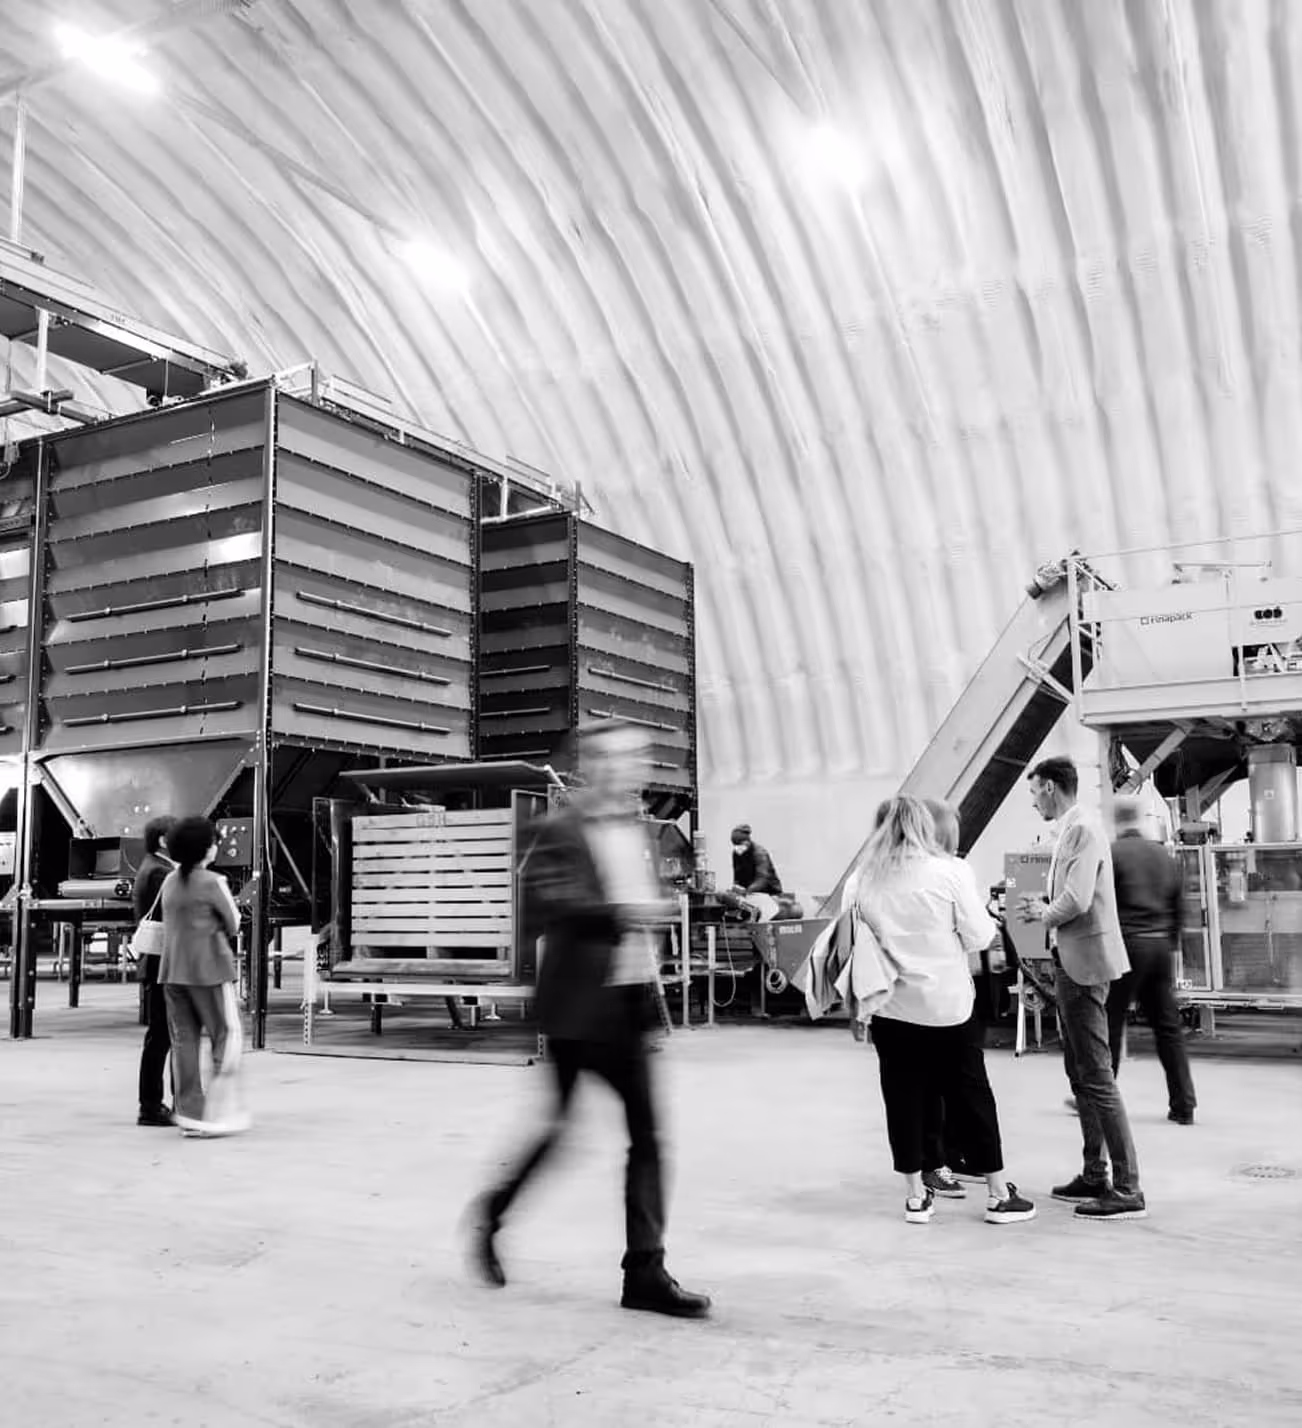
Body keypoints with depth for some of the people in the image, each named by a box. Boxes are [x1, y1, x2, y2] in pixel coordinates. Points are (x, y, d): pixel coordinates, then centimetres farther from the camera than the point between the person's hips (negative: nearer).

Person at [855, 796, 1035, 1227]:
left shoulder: (866, 879, -2)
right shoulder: (950, 871, -9)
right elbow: (977, 937, -5)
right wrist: (992, 922, 14)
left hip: (891, 1006, 2)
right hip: (945, 1002, -2)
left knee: (904, 1099, 9)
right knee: (970, 1097, 9)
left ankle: (916, 1195, 16)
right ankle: (999, 1195, 18)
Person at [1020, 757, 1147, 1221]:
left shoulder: (1082, 830, -16)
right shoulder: (1069, 831, 14)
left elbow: (1077, 900, -25)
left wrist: (1045, 914, -8)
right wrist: (1045, 906, 5)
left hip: (1084, 964, -11)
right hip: (1070, 964, 11)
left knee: (1097, 1078, -7)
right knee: (1080, 1074, 16)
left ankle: (1127, 1190, -2)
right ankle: (1095, 1176, 26)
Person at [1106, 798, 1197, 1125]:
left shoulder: (1111, 853, -8)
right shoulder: (1166, 856, 10)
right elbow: (1179, 909, 14)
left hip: (1126, 944, -5)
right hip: (1161, 946, 5)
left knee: (1110, 1024, 4)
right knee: (1168, 1027, 9)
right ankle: (1183, 1105, 10)